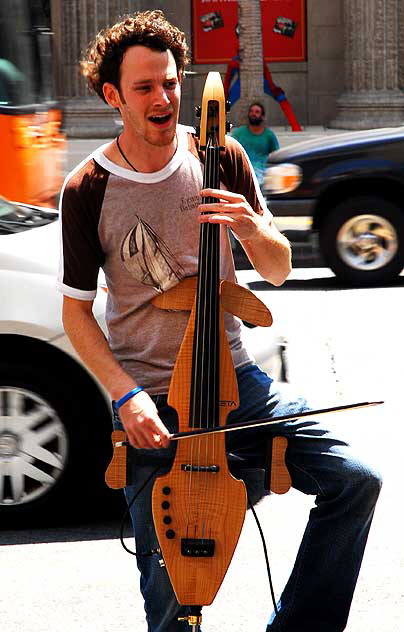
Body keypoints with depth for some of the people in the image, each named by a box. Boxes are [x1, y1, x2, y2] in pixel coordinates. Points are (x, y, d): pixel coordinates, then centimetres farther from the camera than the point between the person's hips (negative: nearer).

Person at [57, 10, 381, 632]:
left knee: (356, 480, -10)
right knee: (168, 578, -6)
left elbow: (278, 270, 5)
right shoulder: (88, 190, -8)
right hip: (149, 397, -3)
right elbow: (77, 311, 0)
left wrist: (251, 227, -18)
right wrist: (124, 393, -15)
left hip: (233, 377, 3)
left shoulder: (220, 158, -1)